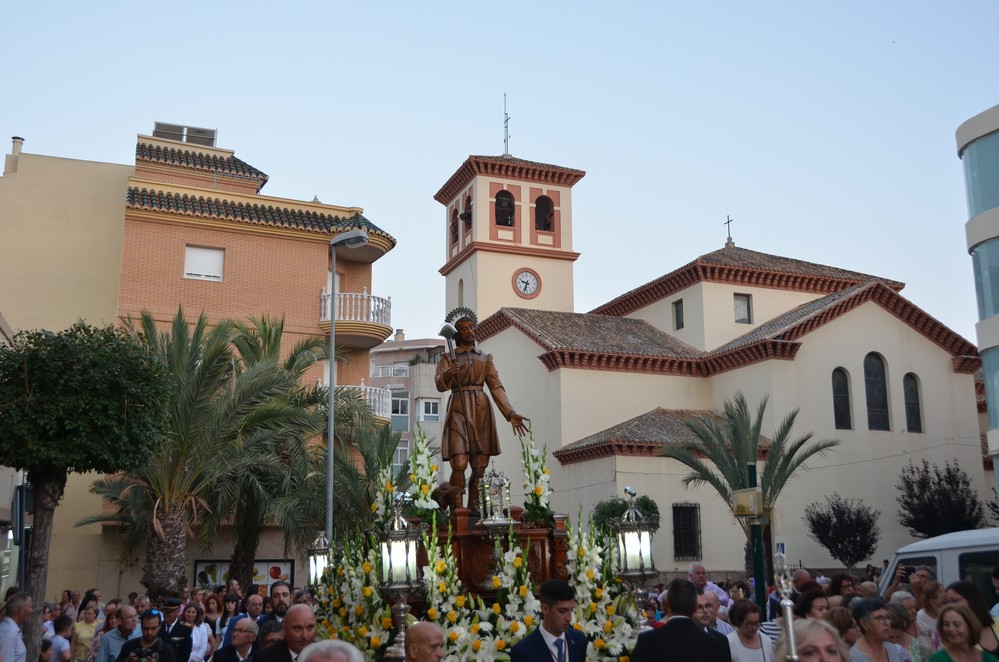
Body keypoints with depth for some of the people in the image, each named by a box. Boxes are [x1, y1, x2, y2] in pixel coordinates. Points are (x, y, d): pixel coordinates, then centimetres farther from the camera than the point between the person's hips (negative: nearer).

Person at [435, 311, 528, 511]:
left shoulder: (485, 358, 18)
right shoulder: (449, 358, 11)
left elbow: (496, 387, 11)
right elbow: (439, 385, -4)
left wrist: (510, 413, 0)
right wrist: (448, 374, -27)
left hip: (481, 410, 3)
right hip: (459, 409, -3)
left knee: (480, 466, -2)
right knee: (459, 464, -14)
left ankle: (474, 508, 5)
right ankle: (456, 509, -10)